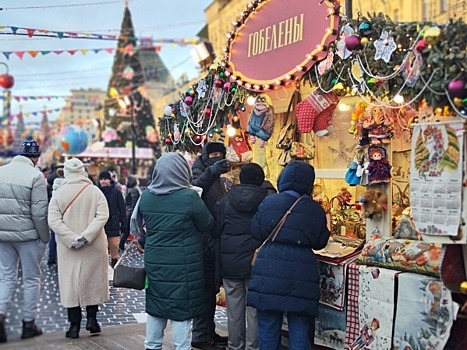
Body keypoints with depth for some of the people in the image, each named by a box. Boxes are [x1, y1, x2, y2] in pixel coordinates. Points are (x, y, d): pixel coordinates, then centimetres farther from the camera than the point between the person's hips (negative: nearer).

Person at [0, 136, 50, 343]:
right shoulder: (35, 175, -12)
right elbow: (39, 212, -15)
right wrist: (45, 237, -4)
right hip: (27, 235, -4)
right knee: (31, 279, 8)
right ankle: (28, 324, 14)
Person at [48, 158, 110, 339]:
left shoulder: (58, 193, -2)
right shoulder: (95, 191, -3)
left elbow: (54, 221, -10)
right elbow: (102, 216, -14)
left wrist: (72, 239, -15)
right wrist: (86, 236, -18)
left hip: (68, 248, 0)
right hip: (94, 247, 0)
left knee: (70, 283, 5)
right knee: (93, 280, 13)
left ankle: (74, 325, 5)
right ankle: (92, 319, 11)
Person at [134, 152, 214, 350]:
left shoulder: (146, 196, -2)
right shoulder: (189, 196, -16)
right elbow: (208, 225, -4)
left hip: (154, 260, 5)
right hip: (183, 263, -5)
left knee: (155, 305, 15)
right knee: (181, 308, 4)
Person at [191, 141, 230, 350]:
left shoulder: (216, 178, 19)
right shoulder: (199, 173, -9)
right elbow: (194, 189, -35)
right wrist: (211, 172, -47)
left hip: (215, 243, 9)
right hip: (204, 242, -9)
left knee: (211, 288, 15)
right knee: (205, 289, -6)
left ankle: (209, 332, 25)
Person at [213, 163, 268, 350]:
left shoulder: (225, 201, -1)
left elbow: (215, 229, 4)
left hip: (230, 263, 2)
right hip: (257, 263, -2)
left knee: (234, 308, 10)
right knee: (254, 309, 6)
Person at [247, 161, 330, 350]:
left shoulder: (269, 202, -2)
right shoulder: (316, 210, 0)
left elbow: (256, 231, 5)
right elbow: (320, 242, 8)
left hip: (269, 271, 0)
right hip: (300, 274, 0)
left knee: (268, 326, 10)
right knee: (299, 328, 7)